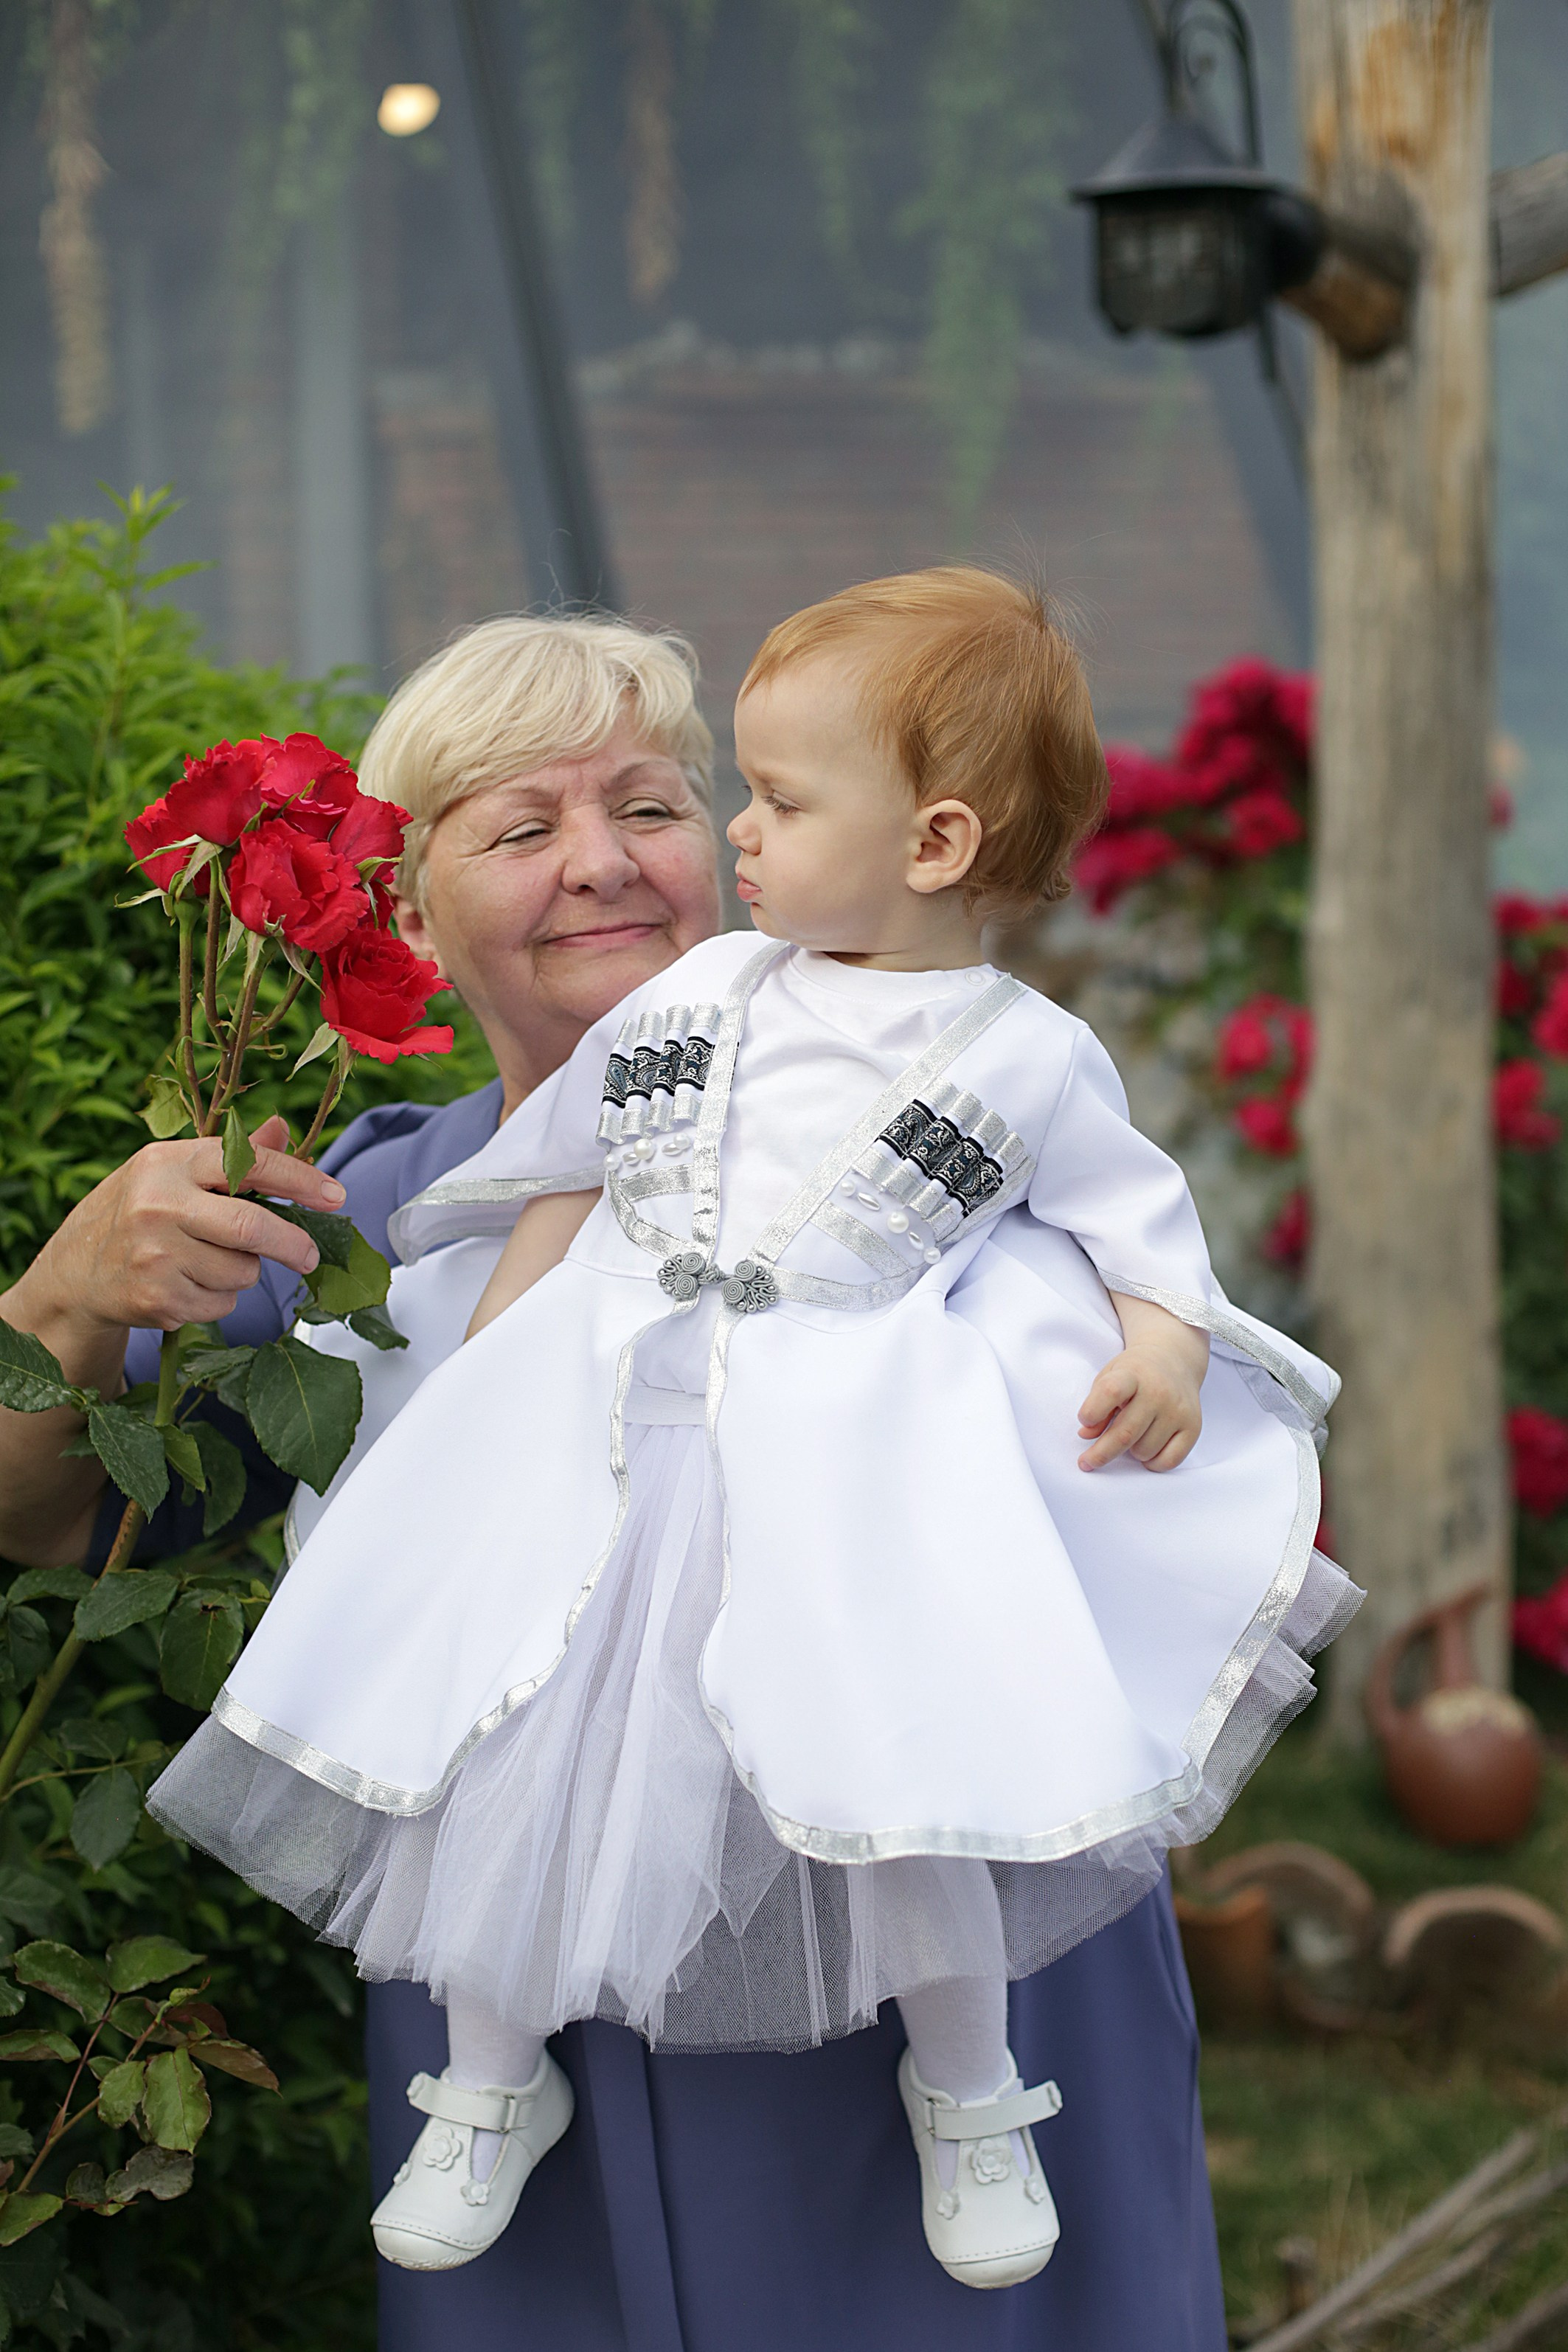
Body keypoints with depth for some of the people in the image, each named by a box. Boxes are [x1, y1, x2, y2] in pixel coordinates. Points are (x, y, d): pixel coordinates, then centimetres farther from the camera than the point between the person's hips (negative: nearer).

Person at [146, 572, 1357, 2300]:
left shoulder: (1031, 1059, 1)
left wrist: (1166, 1341, -9)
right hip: (604, 1420, 3)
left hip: (858, 1452, -3)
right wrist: (488, 1365, 14)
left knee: (904, 1760, -11)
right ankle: (493, 2078, 23)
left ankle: (966, 2086, 17)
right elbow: (569, 1180, 17)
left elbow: (1130, 1205, 10)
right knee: (507, 1733, 0)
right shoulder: (705, 995, 8)